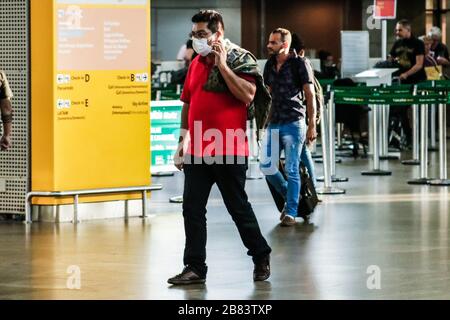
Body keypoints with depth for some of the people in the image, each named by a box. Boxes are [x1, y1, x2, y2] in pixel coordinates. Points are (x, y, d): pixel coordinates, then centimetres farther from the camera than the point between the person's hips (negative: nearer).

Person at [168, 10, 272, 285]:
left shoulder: (241, 59, -5)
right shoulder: (197, 63, 14)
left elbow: (248, 94, -20)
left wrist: (222, 65, -18)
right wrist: (183, 141, 16)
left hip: (229, 151, -6)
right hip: (197, 152, 6)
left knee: (238, 207, 4)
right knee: (192, 209, 1)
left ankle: (261, 256, 22)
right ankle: (195, 268, 4)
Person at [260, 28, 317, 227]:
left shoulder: (298, 64, -7)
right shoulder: (270, 64, 11)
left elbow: (310, 96, -5)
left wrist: (312, 126, -9)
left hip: (293, 123, -6)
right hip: (273, 124, 6)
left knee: (292, 169, -4)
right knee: (266, 167, 2)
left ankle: (291, 212, 4)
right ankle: (290, 196, 24)